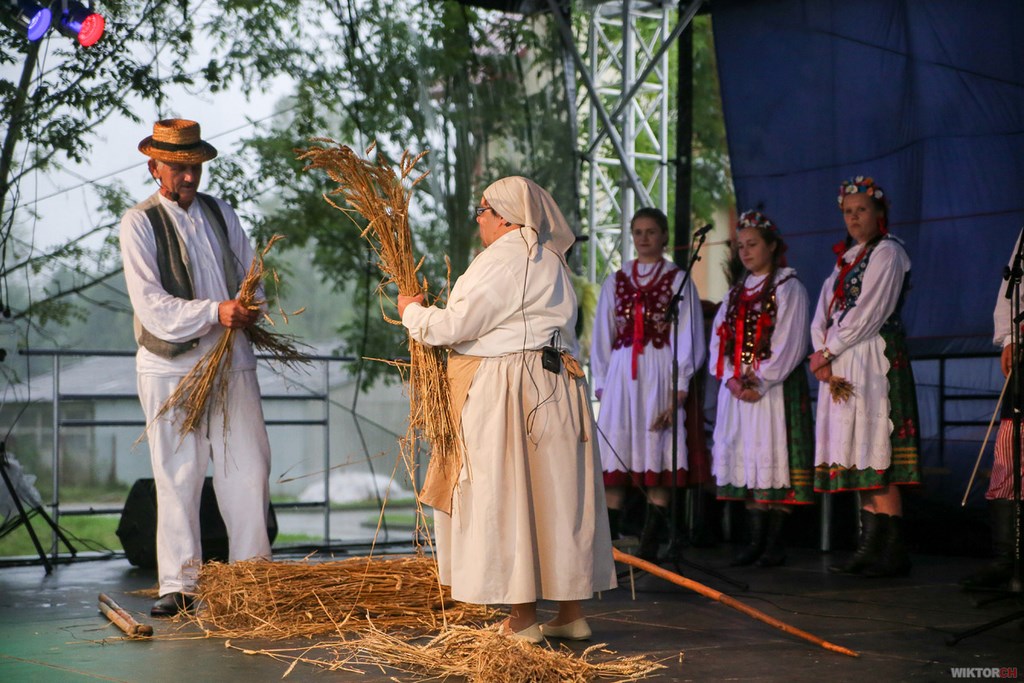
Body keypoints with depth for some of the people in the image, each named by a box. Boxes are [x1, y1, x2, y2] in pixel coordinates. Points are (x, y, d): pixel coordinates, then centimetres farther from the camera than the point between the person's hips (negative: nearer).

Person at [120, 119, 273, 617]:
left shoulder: (219, 213, 13)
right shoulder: (139, 223, -3)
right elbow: (152, 307, -12)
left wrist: (250, 307, -8)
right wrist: (215, 312, -21)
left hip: (232, 361, 4)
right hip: (170, 367, -4)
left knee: (249, 468, 3)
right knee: (177, 478, 0)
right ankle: (178, 584, 8)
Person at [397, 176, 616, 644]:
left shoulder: (504, 260, -13)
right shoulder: (548, 259, 17)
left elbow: (457, 327, -14)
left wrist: (413, 312, 4)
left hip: (508, 394, -9)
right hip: (554, 388, 9)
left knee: (508, 496, -2)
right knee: (555, 496, 10)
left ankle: (522, 618, 1)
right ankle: (571, 612, 14)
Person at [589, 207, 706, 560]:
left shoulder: (678, 280, 5)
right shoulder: (615, 281, 15)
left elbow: (687, 337, 1)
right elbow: (602, 335, 17)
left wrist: (679, 389, -7)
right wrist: (601, 382, 8)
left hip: (660, 375, -3)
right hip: (621, 374, 3)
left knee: (657, 456, -4)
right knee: (614, 458, -3)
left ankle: (649, 546, -1)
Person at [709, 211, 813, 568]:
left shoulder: (788, 287, 0)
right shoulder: (736, 293, 18)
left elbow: (789, 342, -9)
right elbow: (719, 338, 11)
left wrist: (760, 382, -16)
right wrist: (732, 379, -6)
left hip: (775, 388, -6)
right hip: (737, 388, 6)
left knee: (773, 456, -8)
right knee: (745, 459, 4)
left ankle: (775, 542, -3)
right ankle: (755, 541, 9)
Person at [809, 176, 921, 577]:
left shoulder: (888, 252, -3)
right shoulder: (846, 258, 21)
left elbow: (867, 314, -12)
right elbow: (824, 312, 12)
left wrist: (826, 352, -6)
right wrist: (825, 363, -3)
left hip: (876, 361, -8)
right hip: (841, 367, 8)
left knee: (876, 459, -12)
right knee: (859, 461, 4)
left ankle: (892, 554, -11)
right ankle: (870, 548, 6)